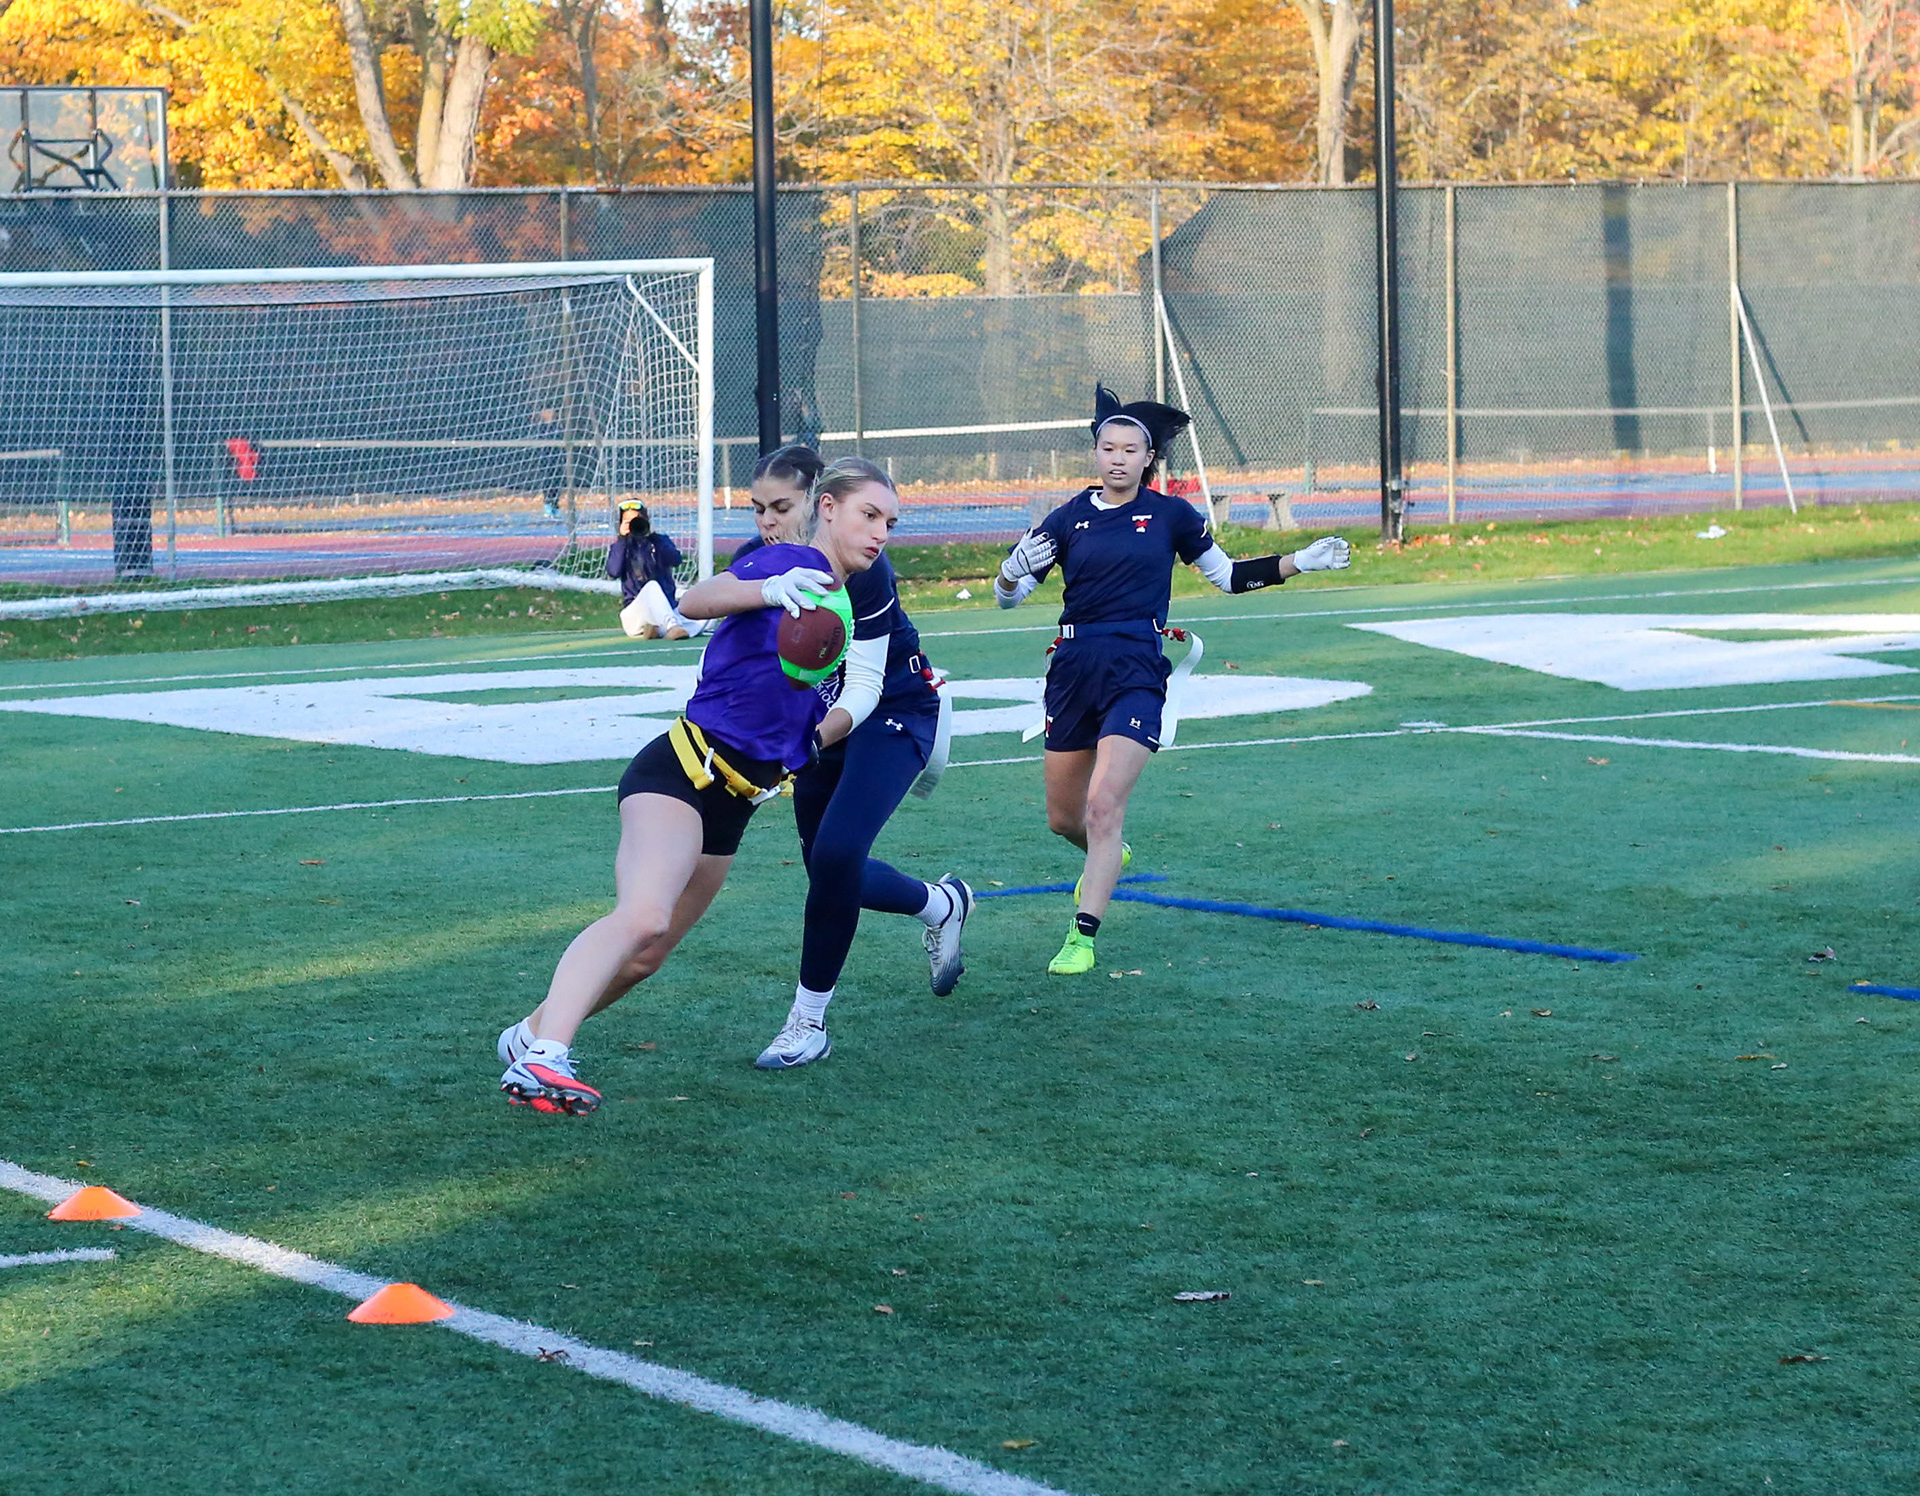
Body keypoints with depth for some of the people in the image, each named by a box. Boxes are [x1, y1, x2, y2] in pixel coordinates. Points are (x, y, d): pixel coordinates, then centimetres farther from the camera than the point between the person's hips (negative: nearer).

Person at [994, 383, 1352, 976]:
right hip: (1073, 668, 3)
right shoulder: (1069, 518, 5)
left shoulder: (1170, 515, 3)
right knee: (1063, 818, 12)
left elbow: (1228, 575, 15)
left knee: (1104, 805, -18)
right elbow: (1008, 596, 6)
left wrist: (1302, 561, 6)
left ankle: (1082, 936, -16)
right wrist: (1015, 569, -18)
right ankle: (1108, 859, 47)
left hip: (1136, 671, -3)